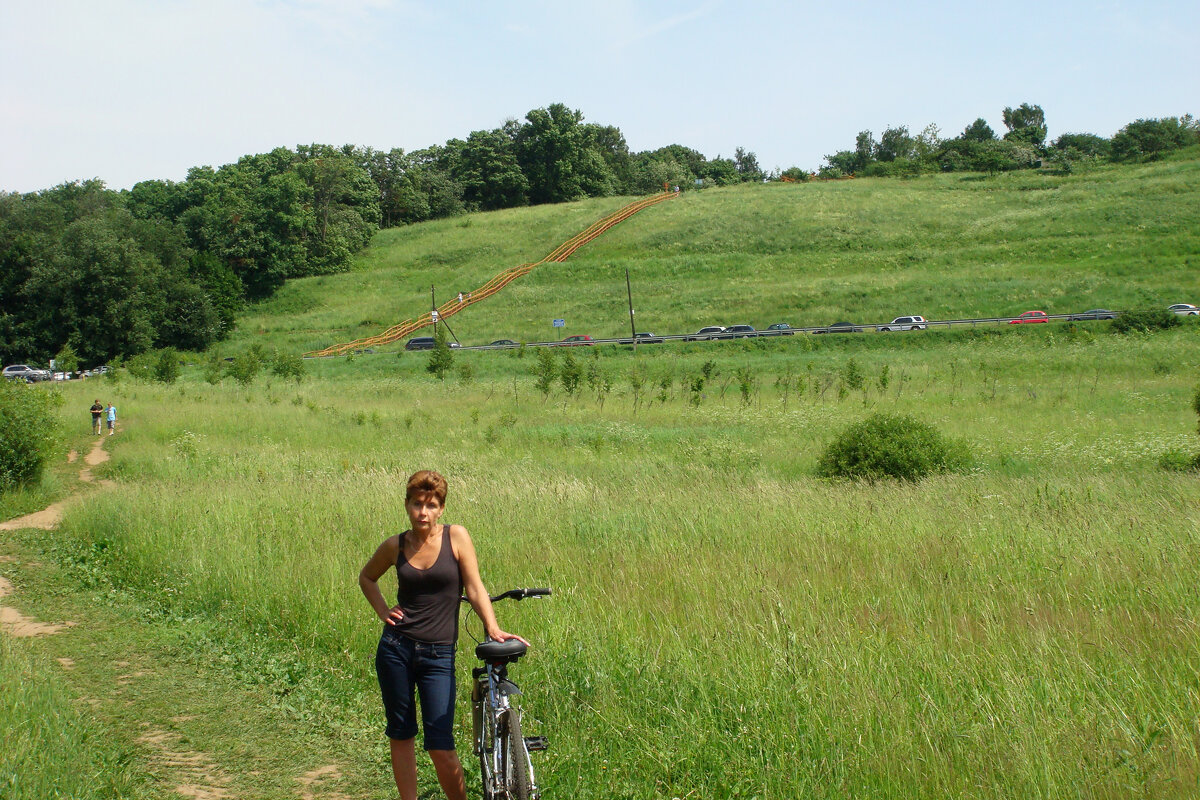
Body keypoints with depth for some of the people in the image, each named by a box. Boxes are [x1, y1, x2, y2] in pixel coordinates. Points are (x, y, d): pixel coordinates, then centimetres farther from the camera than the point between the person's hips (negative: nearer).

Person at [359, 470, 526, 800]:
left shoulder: (456, 537, -3)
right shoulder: (395, 546, 3)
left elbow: (475, 588, -7)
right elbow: (367, 577, 21)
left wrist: (493, 628, -20)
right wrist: (382, 610, 7)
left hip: (438, 655, -2)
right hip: (396, 648, 2)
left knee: (440, 745, -5)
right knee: (401, 735, 9)